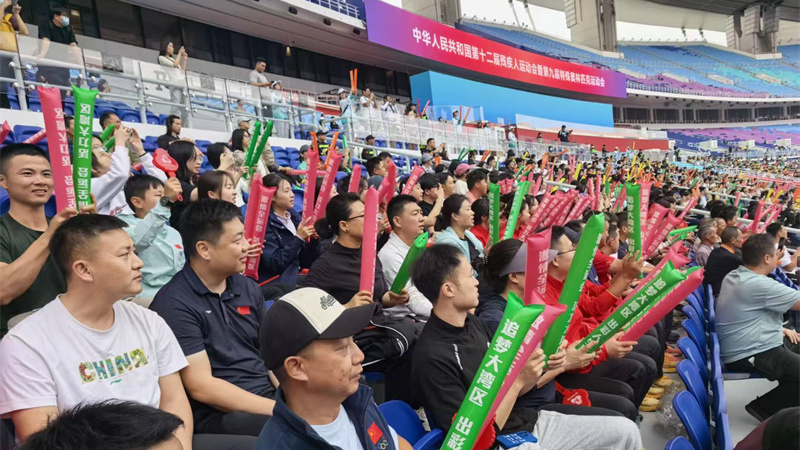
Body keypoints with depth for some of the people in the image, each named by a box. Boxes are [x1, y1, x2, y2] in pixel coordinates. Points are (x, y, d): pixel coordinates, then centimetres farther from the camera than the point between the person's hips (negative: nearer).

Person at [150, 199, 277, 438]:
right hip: (218, 413, -7)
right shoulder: (174, 304, -11)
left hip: (270, 394, 7)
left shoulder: (249, 288, 10)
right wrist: (280, 409, -20)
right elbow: (200, 387, -15)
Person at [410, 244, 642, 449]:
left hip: (531, 420, 8)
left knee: (626, 430, 7)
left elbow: (506, 390, 10)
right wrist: (519, 380, -21)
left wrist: (541, 367, -7)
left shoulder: (473, 323, 5)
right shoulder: (431, 358, -23)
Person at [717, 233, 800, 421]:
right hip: (750, 355, -11)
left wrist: (779, 328, 15)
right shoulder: (760, 284, -24)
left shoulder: (734, 276, 8)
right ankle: (764, 408, -3)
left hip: (744, 346, 11)